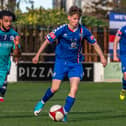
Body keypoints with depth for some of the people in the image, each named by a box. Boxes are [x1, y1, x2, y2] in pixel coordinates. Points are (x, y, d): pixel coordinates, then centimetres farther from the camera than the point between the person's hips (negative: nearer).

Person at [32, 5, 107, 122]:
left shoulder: (83, 31, -5)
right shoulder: (62, 30, -12)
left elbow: (94, 43, 7)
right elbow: (48, 40, -5)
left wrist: (102, 57, 0)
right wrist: (37, 55, -4)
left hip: (76, 63, 2)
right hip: (61, 61, -2)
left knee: (74, 89, -14)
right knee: (55, 88, -5)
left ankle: (65, 114, -6)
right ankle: (42, 103, 25)